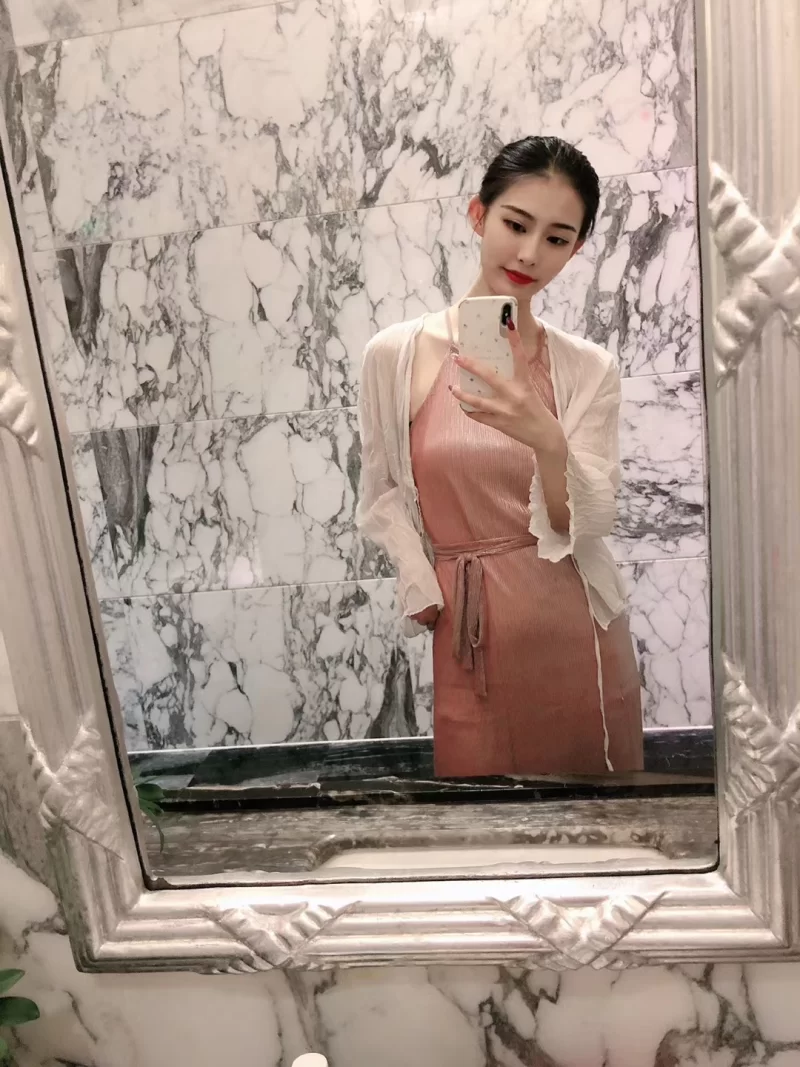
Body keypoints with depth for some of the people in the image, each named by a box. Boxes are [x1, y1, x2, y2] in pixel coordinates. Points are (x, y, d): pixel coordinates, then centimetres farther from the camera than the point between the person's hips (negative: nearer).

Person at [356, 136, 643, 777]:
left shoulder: (590, 370, 0)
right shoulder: (395, 355, -3)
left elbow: (585, 529, -8)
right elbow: (382, 497, 4)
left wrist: (547, 441, -25)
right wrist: (426, 593, -7)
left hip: (576, 634, 2)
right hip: (467, 638, -1)